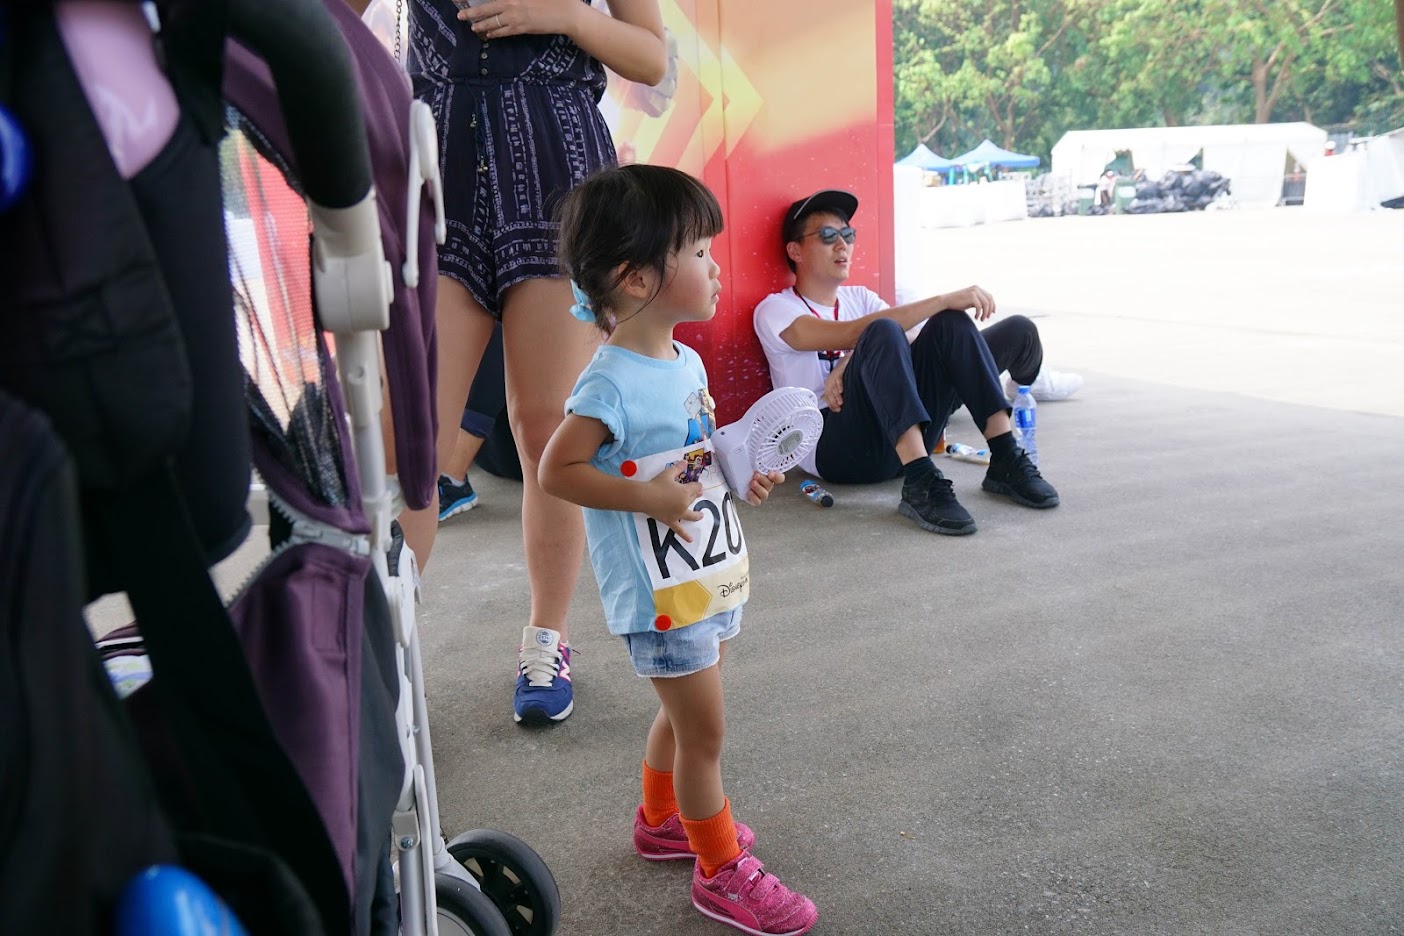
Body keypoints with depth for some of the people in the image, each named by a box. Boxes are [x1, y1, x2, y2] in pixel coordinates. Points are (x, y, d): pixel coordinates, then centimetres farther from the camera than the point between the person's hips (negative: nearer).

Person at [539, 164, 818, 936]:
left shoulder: (686, 362, 4)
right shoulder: (611, 384, -22)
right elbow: (556, 470, -20)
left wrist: (742, 474, 1)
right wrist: (646, 498, -27)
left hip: (708, 575, 8)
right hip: (660, 592, -8)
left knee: (683, 714, 24)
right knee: (704, 732, 5)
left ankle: (661, 820, 47)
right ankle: (723, 873, 25)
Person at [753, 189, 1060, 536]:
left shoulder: (859, 297, 23)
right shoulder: (775, 310, 3)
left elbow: (913, 341, 2)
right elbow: (853, 333, -16)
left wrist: (854, 361, -17)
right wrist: (943, 300, -19)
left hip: (905, 437, 6)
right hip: (838, 447, -6)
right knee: (883, 331, -32)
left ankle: (1005, 460, -16)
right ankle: (921, 484, -40)